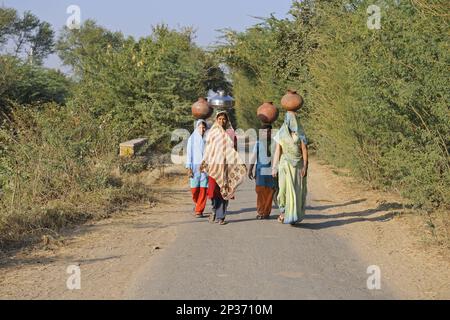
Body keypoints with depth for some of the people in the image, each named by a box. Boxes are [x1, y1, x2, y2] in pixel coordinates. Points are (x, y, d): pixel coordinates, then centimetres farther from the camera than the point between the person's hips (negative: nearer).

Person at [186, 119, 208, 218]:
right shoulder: (192, 139, 4)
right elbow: (189, 154, 2)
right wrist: (189, 168, -6)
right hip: (195, 167, 0)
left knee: (203, 190, -5)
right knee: (194, 189, 0)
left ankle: (199, 210, 2)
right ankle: (197, 203, 30)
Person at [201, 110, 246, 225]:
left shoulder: (231, 133, 9)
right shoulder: (211, 133, 10)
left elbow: (234, 150, 11)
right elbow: (207, 149, 9)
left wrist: (239, 164, 3)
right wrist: (204, 163, -1)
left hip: (227, 166, 0)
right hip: (214, 165, 0)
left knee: (224, 191, -3)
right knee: (213, 189, -10)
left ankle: (220, 217, 1)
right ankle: (215, 209, 14)